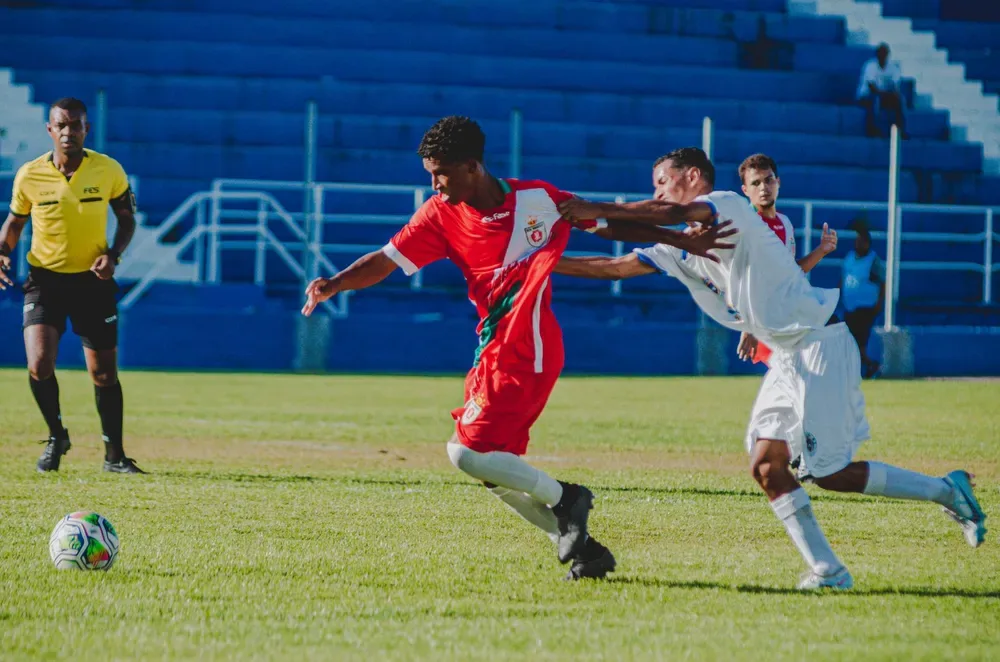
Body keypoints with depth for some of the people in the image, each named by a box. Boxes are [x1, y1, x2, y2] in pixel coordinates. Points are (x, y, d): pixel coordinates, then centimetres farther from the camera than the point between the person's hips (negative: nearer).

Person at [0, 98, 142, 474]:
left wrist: (113, 255, -12)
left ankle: (114, 455, 21)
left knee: (104, 373, 5)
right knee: (40, 366, -17)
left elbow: (126, 218, 5)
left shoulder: (108, 171, -8)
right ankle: (56, 436, 10)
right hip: (45, 278, -1)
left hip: (93, 280, 1)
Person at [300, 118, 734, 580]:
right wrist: (334, 285, -22)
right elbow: (385, 261, -4)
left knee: (468, 451, -16)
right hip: (493, 350, 6)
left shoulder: (537, 199, -7)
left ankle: (563, 498, 1)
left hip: (525, 352, -6)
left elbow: (610, 226, 5)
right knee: (493, 469, 8)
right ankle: (577, 543, 17)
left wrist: (684, 242, 6)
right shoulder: (441, 215, 2)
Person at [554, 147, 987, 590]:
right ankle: (827, 571, 1)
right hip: (787, 354, 9)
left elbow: (675, 214, -30)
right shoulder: (683, 247, 15)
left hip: (820, 343, -9)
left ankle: (947, 491, 4)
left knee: (828, 473, -9)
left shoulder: (728, 205, -11)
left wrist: (597, 210, -27)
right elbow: (618, 267, 16)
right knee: (766, 466, -1)